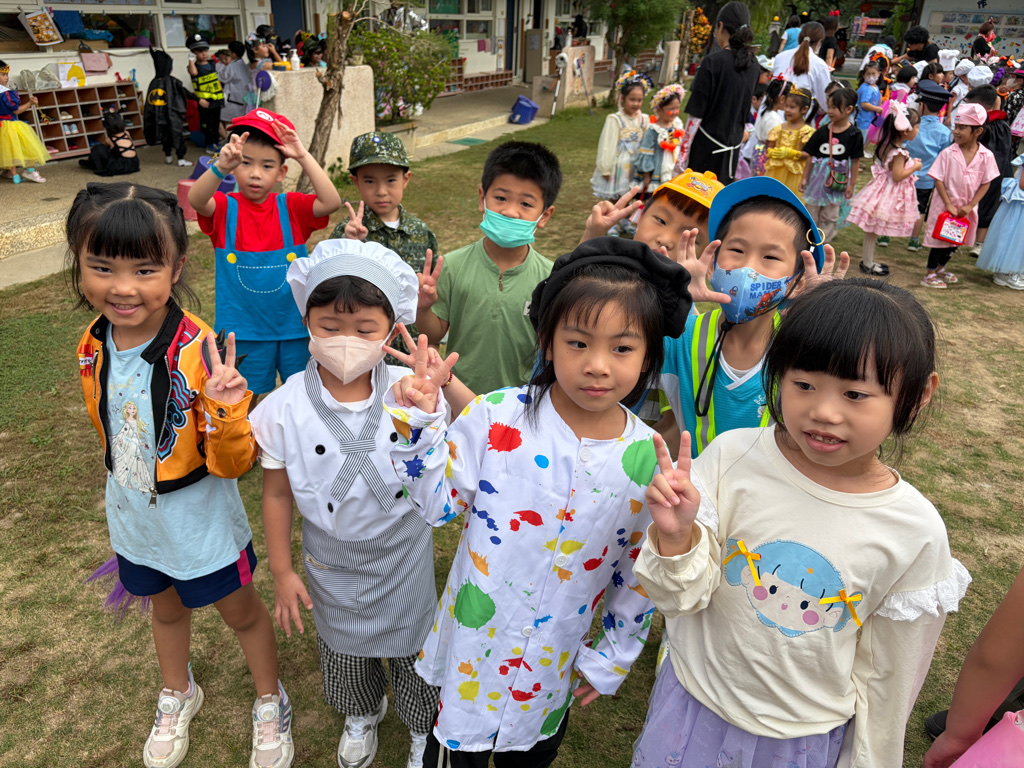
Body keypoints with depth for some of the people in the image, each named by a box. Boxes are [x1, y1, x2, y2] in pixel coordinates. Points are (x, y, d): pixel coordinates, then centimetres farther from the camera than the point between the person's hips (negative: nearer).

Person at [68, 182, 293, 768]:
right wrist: (128, 479, 13)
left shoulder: (201, 352, -29)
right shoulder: (93, 347, -12)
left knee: (242, 612, 18)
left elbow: (232, 466, -26)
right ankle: (178, 695, 58)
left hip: (200, 519, -5)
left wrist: (227, 411, -45)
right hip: (134, 517, 5)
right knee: (166, 608, 29)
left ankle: (271, 704, 45)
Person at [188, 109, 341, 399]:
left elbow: (332, 202, -21)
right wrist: (220, 167, -47)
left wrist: (303, 157, -26)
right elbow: (195, 199, -29)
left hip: (294, 323, 1)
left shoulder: (291, 207, -4)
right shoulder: (225, 208, -7)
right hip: (243, 328, -1)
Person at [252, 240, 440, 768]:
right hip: (332, 563, 1)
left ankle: (423, 725, 53)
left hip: (404, 557, -1)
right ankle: (361, 717, 60)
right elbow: (277, 494, -7)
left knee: (413, 645, 21)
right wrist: (281, 572, 0)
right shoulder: (284, 408, -19)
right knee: (345, 646, 26)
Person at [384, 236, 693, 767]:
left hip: (556, 660, 2)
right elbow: (438, 502, -11)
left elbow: (640, 570, -1)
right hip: (476, 638, -1)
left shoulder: (648, 460, -14)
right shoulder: (497, 418, -20)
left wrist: (614, 656, 6)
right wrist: (419, 424, -25)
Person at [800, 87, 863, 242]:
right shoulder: (822, 132, -4)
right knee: (811, 212, 11)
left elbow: (855, 161, -4)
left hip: (839, 181, -1)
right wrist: (804, 178, 0)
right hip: (819, 177, 2)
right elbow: (810, 156, 1)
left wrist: (852, 184, -4)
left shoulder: (854, 135, -8)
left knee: (830, 216, 7)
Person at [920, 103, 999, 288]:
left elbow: (986, 183, -3)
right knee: (939, 239, 3)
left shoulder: (986, 156, -7)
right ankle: (930, 274, 17)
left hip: (967, 208, 3)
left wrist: (970, 206, -12)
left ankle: (940, 269, 36)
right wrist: (949, 205, -17)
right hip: (945, 204, -3)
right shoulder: (948, 153, -14)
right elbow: (938, 180, -13)